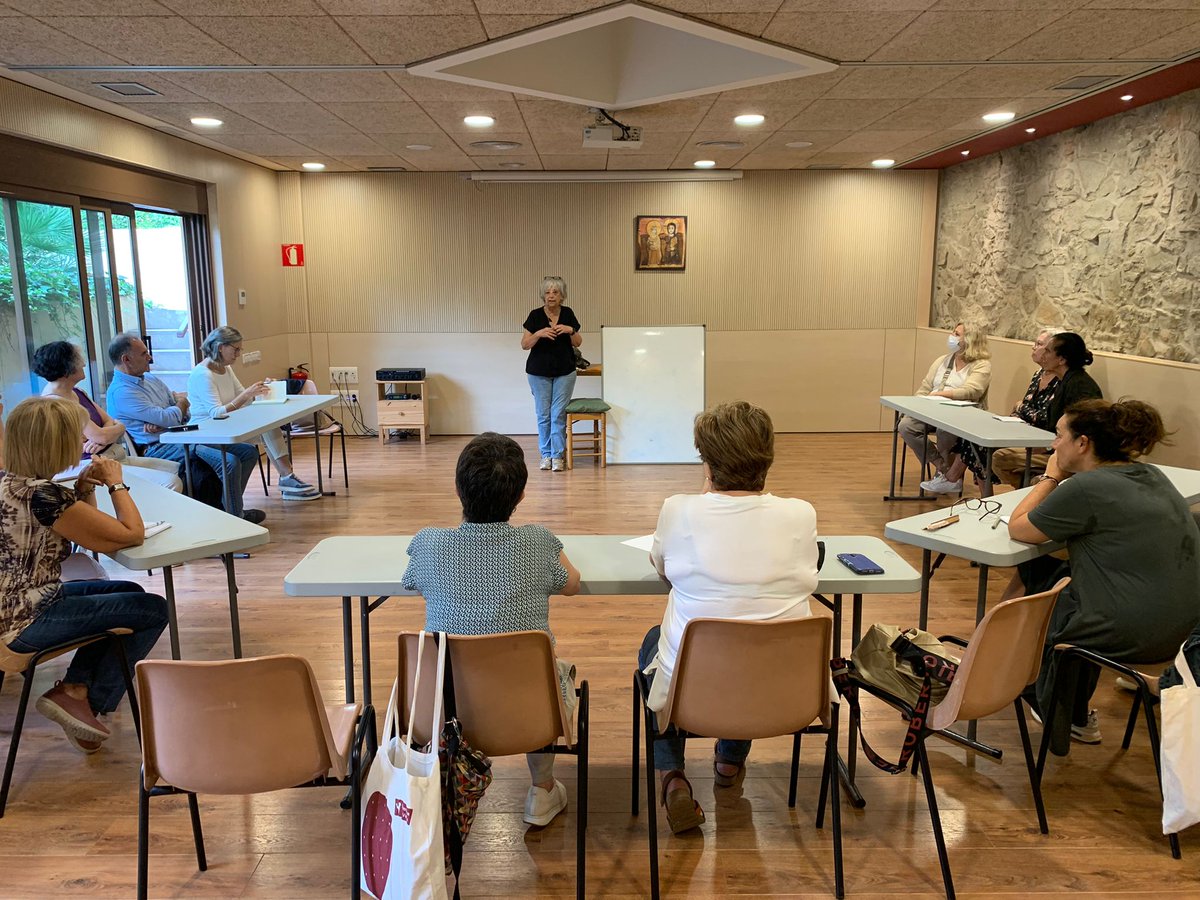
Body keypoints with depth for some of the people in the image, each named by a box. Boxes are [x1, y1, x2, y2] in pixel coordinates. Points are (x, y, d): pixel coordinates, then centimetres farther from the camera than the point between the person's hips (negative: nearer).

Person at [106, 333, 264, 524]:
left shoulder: (150, 379, 18)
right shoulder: (120, 392, -12)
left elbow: (186, 412, 11)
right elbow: (170, 418, -19)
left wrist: (161, 422, -10)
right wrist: (181, 402, 4)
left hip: (181, 438, 9)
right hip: (157, 448, -9)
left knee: (248, 452, -1)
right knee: (229, 462, -27)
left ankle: (221, 507, 8)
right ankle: (235, 518, -8)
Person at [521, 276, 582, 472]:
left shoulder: (568, 313, 0)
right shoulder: (535, 315, -6)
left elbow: (578, 342, 3)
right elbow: (525, 344, -9)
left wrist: (570, 331, -16)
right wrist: (540, 333, -25)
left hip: (565, 371, 1)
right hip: (539, 372, -1)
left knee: (559, 414, -1)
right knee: (543, 414, 4)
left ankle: (557, 456, 4)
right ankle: (546, 455, 14)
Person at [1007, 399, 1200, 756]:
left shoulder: (1086, 488, -18)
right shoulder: (1151, 476, 8)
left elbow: (1017, 529, -8)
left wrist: (1051, 478, 2)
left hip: (1131, 635, -8)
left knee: (1025, 583, 13)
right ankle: (1077, 718, 32)